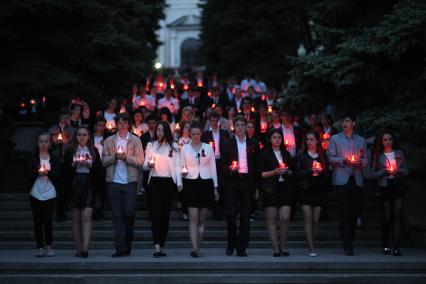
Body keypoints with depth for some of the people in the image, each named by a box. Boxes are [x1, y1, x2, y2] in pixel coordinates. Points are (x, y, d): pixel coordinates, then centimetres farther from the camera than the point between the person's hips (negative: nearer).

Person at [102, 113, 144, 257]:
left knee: (129, 213, -5)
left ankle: (128, 243, 17)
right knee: (117, 215, 0)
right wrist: (115, 156, -9)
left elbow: (140, 161, 0)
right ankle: (121, 248, 1)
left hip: (130, 181, -1)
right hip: (113, 181, 1)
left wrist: (126, 157, -14)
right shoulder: (109, 141, 12)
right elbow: (104, 161, 7)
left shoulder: (135, 140, 7)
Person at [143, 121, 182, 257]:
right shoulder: (151, 145, 11)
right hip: (154, 182, 0)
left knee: (165, 214, 3)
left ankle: (161, 246, 10)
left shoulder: (173, 146, 9)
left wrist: (179, 182, -4)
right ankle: (157, 247, -17)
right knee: (156, 213, -10)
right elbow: (144, 165, 11)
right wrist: (148, 165, -12)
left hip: (169, 182, 0)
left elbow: (177, 165, 6)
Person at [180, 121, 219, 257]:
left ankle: (198, 248, 10)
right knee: (193, 218, -10)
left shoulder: (208, 148, 9)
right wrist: (183, 172, -15)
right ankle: (194, 249, -16)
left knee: (201, 220, 4)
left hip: (206, 184, 2)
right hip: (191, 184, -2)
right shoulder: (184, 148, 6)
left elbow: (213, 168, 11)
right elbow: (181, 167, 9)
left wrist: (215, 187, 9)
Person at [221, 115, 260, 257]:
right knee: (231, 214, -7)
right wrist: (230, 169, -16)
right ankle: (231, 244, 11)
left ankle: (241, 247, 7)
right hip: (232, 182, -1)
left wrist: (256, 185, 4)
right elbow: (223, 165, 6)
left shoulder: (253, 144, 9)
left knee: (245, 216, 1)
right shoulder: (227, 144, 6)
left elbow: (257, 165, 10)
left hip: (247, 181, 1)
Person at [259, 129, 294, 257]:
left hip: (284, 189, 3)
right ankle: (275, 248, 1)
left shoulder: (286, 154, 16)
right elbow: (261, 173, -1)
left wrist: (287, 172, -2)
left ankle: (283, 246, 6)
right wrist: (274, 172, -14)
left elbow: (292, 172, 20)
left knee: (285, 218, -7)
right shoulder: (265, 154, 4)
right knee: (271, 218, -2)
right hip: (270, 189, -2)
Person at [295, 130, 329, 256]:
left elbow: (327, 173, 11)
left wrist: (321, 171, -10)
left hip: (319, 190, 2)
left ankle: (312, 245, 11)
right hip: (305, 190, -2)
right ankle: (311, 248, -11)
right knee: (308, 219, -9)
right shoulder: (301, 156, 5)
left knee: (316, 220, 1)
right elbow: (297, 173, -2)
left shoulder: (322, 156, 10)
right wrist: (310, 171, -13)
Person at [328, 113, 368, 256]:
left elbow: (365, 160, 13)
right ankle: (347, 246, -8)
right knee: (344, 213, -7)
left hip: (356, 180, 3)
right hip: (341, 179, -3)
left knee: (354, 212, 3)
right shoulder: (334, 139, 8)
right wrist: (343, 160, -15)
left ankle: (350, 242, 13)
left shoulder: (361, 140, 15)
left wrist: (360, 162, -9)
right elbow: (331, 158, 1)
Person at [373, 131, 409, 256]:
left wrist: (399, 171, -9)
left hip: (398, 186, 1)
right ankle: (386, 245, 14)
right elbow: (374, 174, 1)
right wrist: (385, 171, -16)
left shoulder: (399, 153, 11)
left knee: (396, 216, -7)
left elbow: (406, 171, 11)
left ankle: (396, 247, -9)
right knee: (387, 218, 0)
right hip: (385, 188, -1)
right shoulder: (378, 156, 6)